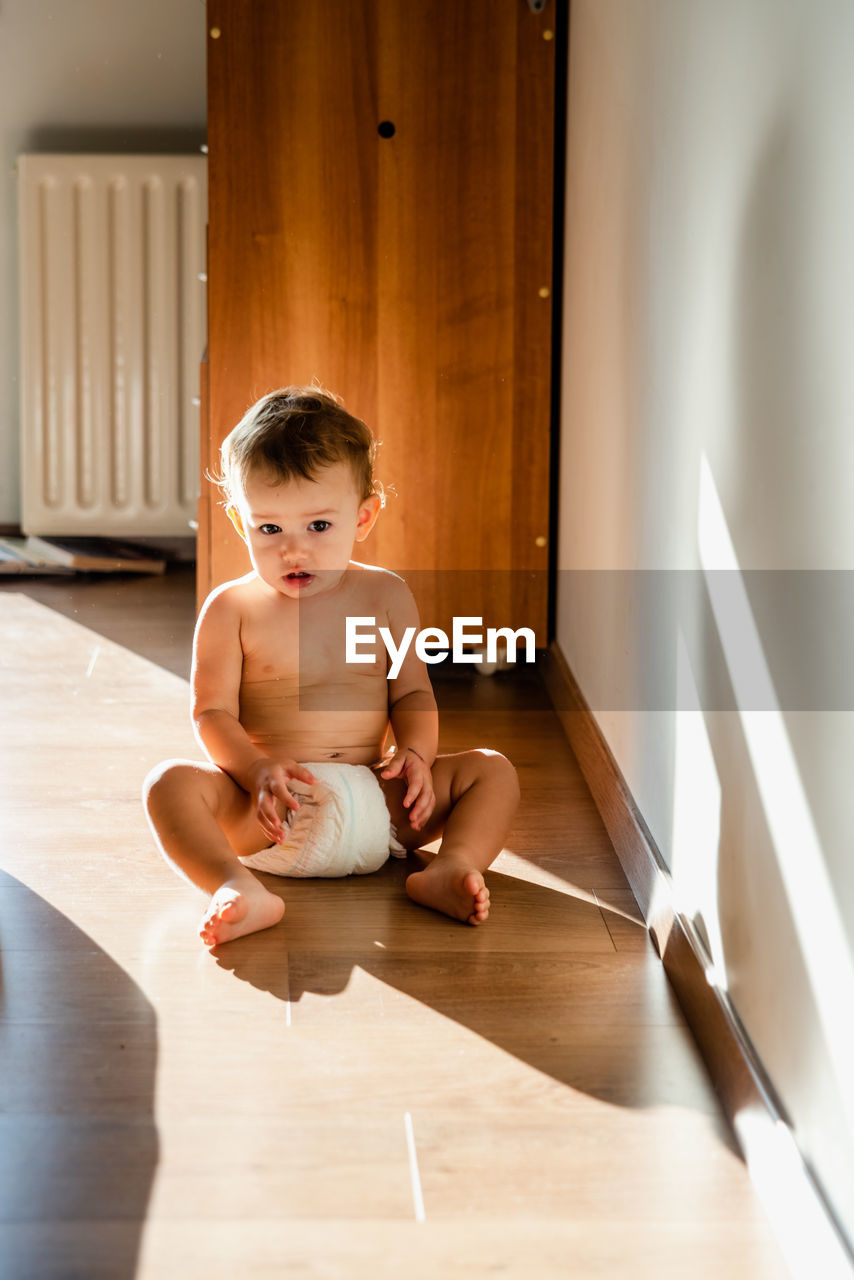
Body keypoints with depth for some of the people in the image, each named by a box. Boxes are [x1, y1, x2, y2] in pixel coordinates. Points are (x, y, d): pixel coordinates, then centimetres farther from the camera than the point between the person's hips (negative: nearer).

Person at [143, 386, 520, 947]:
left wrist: (415, 754, -13)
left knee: (492, 770, -12)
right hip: (265, 813, -2)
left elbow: (411, 692, 8)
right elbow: (213, 712, -3)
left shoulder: (385, 595, 6)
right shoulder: (231, 609, 0)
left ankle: (449, 869, -34)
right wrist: (257, 770, -22)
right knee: (170, 782, -28)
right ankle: (241, 890, -47)